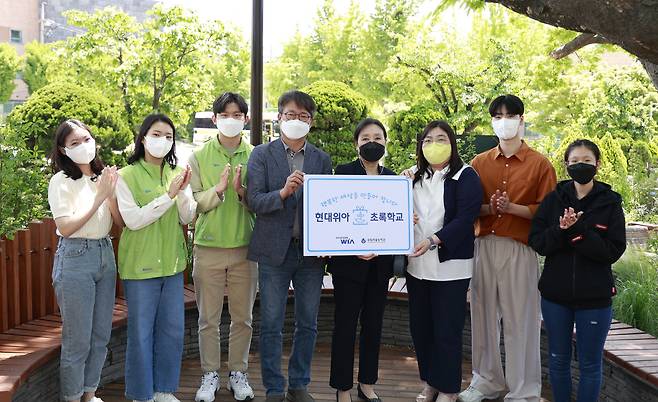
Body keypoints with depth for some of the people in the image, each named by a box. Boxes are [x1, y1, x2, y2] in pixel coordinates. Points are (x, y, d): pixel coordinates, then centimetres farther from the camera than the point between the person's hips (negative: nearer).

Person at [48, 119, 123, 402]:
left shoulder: (103, 177, 8)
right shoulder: (61, 181, -7)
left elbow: (121, 222, 5)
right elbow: (66, 228, -15)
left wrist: (111, 195, -11)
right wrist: (98, 198, -16)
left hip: (105, 255, 6)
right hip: (75, 259, -6)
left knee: (101, 336, 13)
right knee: (78, 340, 0)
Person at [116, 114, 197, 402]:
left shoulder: (177, 174, 8)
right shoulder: (127, 176, -7)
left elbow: (187, 218, 2)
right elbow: (133, 220, -16)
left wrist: (183, 192, -16)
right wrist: (168, 195, -22)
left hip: (172, 262, 5)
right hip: (140, 265, -5)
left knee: (173, 330, 10)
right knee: (141, 332, 3)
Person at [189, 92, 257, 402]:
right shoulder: (199, 157, 2)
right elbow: (193, 202, -3)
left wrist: (242, 191, -17)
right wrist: (218, 189, -18)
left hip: (245, 248, 1)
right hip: (208, 247, 0)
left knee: (243, 317, 9)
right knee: (208, 318, 6)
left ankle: (238, 373, 23)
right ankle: (210, 375, 19)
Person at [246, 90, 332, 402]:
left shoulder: (322, 160, 9)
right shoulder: (261, 155, 1)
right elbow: (253, 201, -8)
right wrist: (283, 192, -25)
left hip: (311, 251, 3)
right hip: (274, 251, -2)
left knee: (308, 324, 11)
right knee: (271, 326, 4)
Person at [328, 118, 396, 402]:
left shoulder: (392, 177, 10)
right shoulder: (343, 172, -5)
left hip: (380, 262, 5)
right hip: (350, 261, -5)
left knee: (373, 323, 12)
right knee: (345, 324, 2)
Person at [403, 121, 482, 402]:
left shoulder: (465, 176, -5)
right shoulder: (414, 177, 12)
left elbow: (465, 219, -15)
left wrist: (433, 240, -26)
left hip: (450, 265, -5)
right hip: (417, 265, 6)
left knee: (447, 331, 0)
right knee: (420, 326, 12)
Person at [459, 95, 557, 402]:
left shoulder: (540, 164, 1)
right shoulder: (480, 163, 11)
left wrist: (511, 207, -15)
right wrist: (489, 208, -9)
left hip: (520, 249, -3)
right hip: (484, 246, 3)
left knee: (519, 321, -1)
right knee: (483, 316, 8)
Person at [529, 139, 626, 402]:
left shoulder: (610, 203, -3)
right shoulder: (554, 199, 2)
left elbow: (614, 250, -11)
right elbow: (536, 242, -4)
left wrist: (577, 231, -22)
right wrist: (560, 230, -22)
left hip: (595, 297, -2)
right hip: (555, 294, 2)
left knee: (590, 364, 8)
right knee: (558, 360, 14)